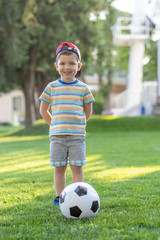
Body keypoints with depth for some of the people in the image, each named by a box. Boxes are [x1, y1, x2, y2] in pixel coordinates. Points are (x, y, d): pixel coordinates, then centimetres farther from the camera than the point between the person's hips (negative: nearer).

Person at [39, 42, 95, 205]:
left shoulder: (83, 88, 3)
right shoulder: (51, 87, 4)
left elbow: (88, 112, 11)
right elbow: (43, 110, 11)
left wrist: (77, 125, 7)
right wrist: (55, 125, 5)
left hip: (77, 135, -1)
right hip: (57, 135, 1)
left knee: (77, 167, -1)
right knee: (59, 167, 5)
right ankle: (59, 197, 13)